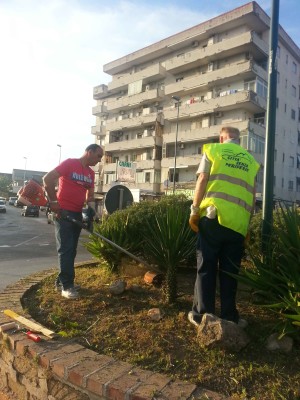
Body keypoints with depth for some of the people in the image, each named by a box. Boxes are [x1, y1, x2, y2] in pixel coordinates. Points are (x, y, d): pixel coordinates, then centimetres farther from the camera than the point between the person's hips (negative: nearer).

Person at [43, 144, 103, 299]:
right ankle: (66, 286, -1)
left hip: (77, 214, 8)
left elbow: (90, 195, 17)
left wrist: (91, 210, -2)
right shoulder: (70, 163, -9)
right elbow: (47, 178, -15)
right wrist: (53, 201, -15)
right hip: (63, 212, -7)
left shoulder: (91, 173, 13)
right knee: (66, 249, -7)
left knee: (71, 250, 11)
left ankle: (62, 280, 23)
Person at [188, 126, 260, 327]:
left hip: (213, 216, -2)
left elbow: (202, 180, -1)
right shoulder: (251, 159, 17)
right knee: (230, 270, 11)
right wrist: (248, 221, 20)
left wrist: (195, 210, 1)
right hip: (238, 221, 3)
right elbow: (252, 194, 15)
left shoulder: (213, 149, 10)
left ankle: (202, 314, 11)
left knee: (206, 267, 6)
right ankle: (229, 316, 17)